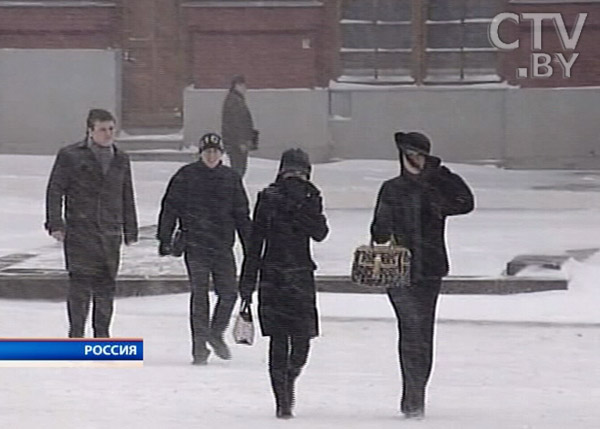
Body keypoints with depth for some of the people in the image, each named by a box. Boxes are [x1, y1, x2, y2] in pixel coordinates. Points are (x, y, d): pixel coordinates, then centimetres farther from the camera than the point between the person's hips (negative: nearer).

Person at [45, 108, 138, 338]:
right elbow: (55, 191, -1)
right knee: (80, 284, -9)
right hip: (79, 232, -4)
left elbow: (127, 198, 20)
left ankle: (102, 335, 15)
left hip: (110, 234, 4)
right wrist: (55, 223, -10)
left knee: (106, 285, 5)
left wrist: (130, 231, 18)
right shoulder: (70, 156, 0)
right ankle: (76, 335, -3)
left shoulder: (121, 159, 14)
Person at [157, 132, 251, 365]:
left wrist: (250, 246, 14)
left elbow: (242, 214, 15)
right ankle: (200, 345, 3)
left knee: (228, 293, 0)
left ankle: (216, 335, 23)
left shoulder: (231, 178, 9)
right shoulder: (186, 176, 1)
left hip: (223, 245, 3)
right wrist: (165, 238, -2)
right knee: (199, 294, -4)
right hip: (195, 244, -3)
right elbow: (170, 207, 3)